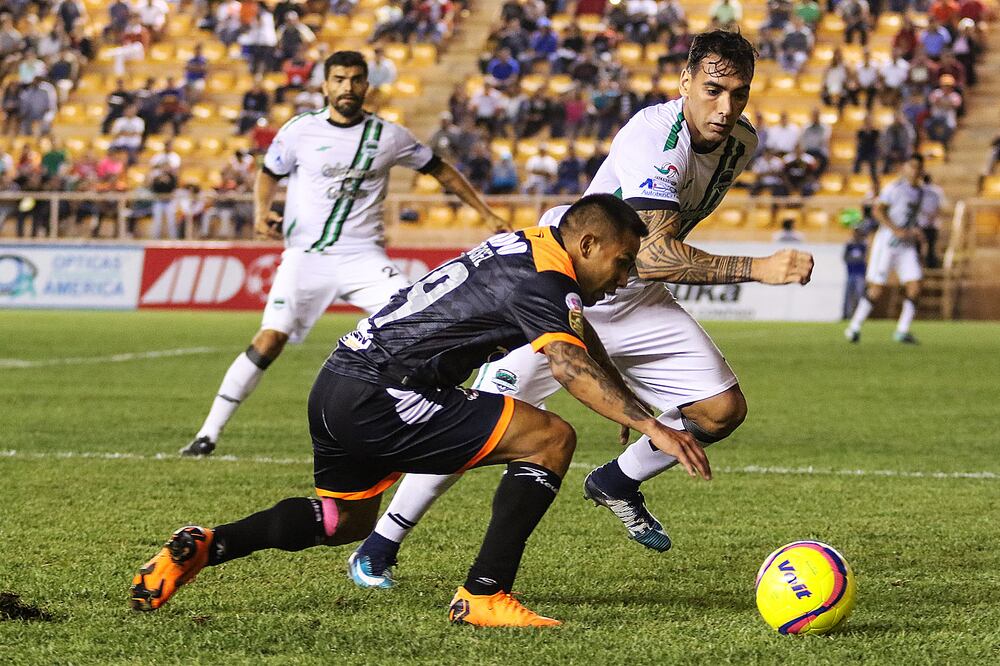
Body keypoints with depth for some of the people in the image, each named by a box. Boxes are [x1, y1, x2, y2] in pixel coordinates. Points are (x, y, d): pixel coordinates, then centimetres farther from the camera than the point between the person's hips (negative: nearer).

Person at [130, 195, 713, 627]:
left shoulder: (527, 245, 17)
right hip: (378, 398, -10)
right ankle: (484, 596, -8)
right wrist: (649, 425, -35)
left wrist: (631, 402, 38)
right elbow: (570, 365, -29)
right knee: (552, 440, -9)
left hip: (339, 387, 10)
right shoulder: (543, 280, -11)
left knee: (346, 520, 32)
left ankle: (205, 546, 17)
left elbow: (573, 326, 34)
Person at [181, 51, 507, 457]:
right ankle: (209, 432, -5)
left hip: (364, 256, 1)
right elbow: (269, 175, 12)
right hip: (306, 254, -1)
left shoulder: (388, 135, 1)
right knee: (270, 340, -14)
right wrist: (261, 213, -8)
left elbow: (439, 170, 12)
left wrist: (487, 214, 12)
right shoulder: (300, 130, -1)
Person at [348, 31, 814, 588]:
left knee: (723, 409, -4)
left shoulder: (741, 142, -4)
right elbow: (654, 254, -39)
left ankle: (617, 484, 21)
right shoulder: (654, 137, -30)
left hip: (638, 299, 7)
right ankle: (379, 546, 1)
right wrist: (758, 269, -44)